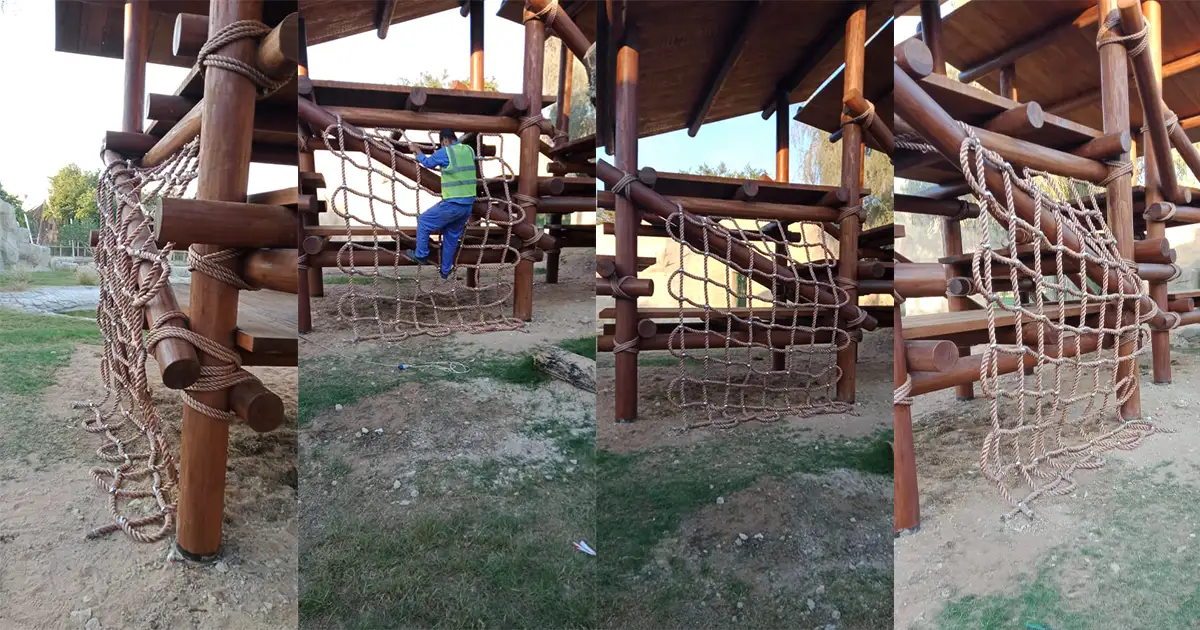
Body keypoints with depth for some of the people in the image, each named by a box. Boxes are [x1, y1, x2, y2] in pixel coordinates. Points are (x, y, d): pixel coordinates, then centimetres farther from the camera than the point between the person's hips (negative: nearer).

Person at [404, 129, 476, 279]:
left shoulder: (445, 152, -10)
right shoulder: (469, 150, 8)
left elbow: (428, 162, 8)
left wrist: (417, 151, 26)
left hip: (452, 204, -7)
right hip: (468, 204, 7)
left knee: (423, 221, 14)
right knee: (452, 237, 19)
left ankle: (421, 255, 24)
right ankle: (445, 271, 26)